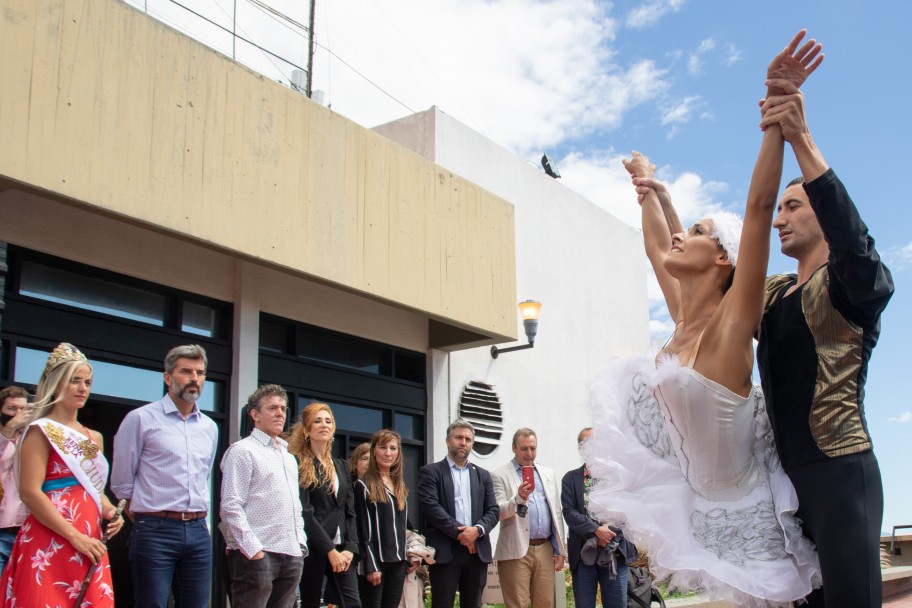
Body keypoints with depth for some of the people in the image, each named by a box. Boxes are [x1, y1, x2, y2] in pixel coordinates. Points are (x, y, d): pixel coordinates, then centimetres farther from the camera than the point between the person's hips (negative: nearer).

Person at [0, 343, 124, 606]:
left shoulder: (94, 438, 17)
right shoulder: (41, 431, -4)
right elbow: (30, 492, -13)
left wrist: (109, 512, 4)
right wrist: (75, 537, -17)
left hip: (88, 546, 7)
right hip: (50, 545, -7)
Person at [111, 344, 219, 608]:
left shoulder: (210, 427, 13)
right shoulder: (141, 419, -4)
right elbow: (122, 482, 0)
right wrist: (146, 521, 6)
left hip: (198, 531, 5)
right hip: (155, 531, -5)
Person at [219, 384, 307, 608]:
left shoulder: (289, 457, 21)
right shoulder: (243, 451, -4)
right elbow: (231, 507, -12)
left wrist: (300, 544, 12)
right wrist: (253, 550, -17)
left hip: (291, 556, 7)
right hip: (257, 555, -7)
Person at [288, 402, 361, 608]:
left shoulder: (341, 465, 16)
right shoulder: (299, 465, -3)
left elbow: (350, 511, 13)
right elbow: (304, 512, -11)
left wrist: (350, 547, -2)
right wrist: (330, 550, -15)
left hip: (341, 549, 5)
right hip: (313, 549, -5)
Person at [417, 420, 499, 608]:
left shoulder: (483, 475, 18)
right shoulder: (430, 472, 3)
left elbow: (493, 510, 10)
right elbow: (430, 506, -9)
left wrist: (477, 530, -10)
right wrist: (459, 532, -14)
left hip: (477, 551, 4)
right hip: (445, 551, -4)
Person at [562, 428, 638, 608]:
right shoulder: (571, 478, 6)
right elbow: (569, 512, -5)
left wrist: (609, 531, -14)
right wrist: (596, 530, -16)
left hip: (615, 552, 0)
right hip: (583, 553, 0)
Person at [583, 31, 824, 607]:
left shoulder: (732, 321, -15)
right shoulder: (684, 317, 4)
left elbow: (759, 207, -23)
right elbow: (657, 247, 21)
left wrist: (777, 112, -26)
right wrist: (652, 191, 30)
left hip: (734, 512, -7)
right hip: (692, 501, 7)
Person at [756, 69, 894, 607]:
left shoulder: (856, 284, -4)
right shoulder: (771, 294, 18)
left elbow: (852, 239, -27)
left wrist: (802, 142, -35)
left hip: (840, 469, -7)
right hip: (786, 475, 7)